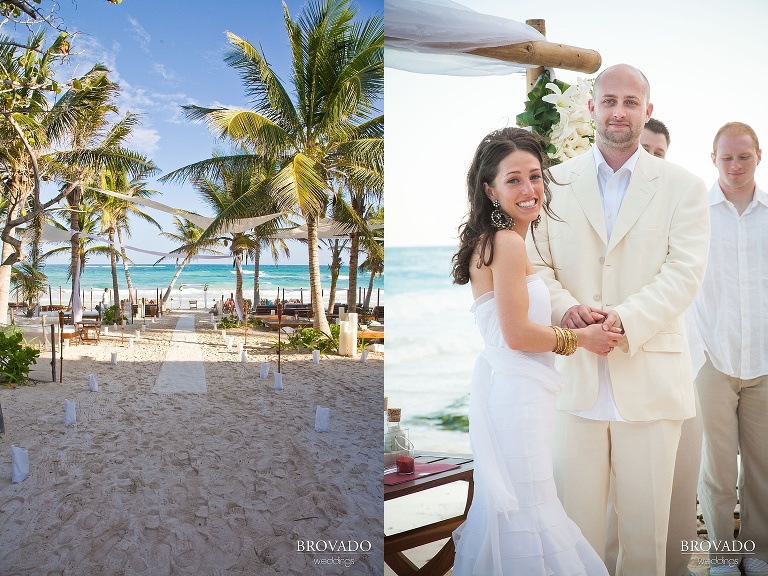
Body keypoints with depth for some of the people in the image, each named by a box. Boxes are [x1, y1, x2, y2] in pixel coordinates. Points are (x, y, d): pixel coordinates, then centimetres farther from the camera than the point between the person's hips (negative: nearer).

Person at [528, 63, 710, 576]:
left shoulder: (683, 187, 6)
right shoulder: (555, 182, 9)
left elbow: (684, 273, -5)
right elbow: (535, 263, 4)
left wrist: (625, 318, -20)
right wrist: (564, 306, -16)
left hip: (650, 377, 0)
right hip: (575, 377, 1)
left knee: (646, 527, 11)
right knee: (573, 522, 8)